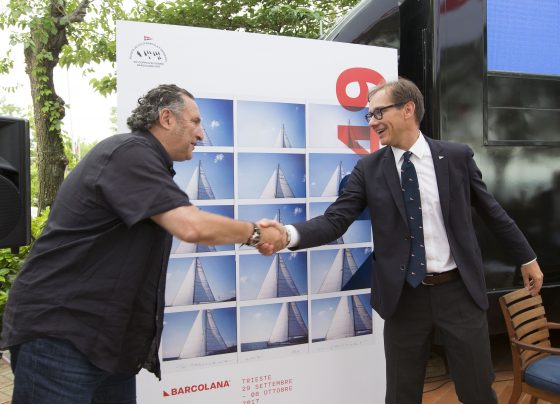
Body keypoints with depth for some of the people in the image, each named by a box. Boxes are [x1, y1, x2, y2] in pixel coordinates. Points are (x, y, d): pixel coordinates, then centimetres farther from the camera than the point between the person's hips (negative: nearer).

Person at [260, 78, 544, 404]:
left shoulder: (457, 156, -2)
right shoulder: (369, 169, -3)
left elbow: (492, 211, 8)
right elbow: (334, 221, -10)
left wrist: (527, 258, 16)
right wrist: (288, 234, -28)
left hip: (459, 290, 0)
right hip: (404, 296, 0)